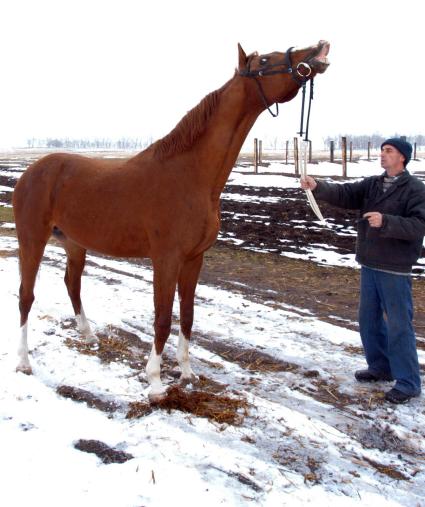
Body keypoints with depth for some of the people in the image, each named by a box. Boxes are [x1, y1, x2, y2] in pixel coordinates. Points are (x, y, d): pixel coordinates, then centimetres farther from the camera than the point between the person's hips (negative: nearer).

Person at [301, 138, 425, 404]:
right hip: (369, 265, 7)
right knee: (369, 319, 17)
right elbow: (344, 194, -3)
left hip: (395, 269, -7)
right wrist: (317, 187, -20)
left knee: (399, 325, -2)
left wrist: (385, 222, -33)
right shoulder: (371, 184, 9)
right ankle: (380, 367, 33)